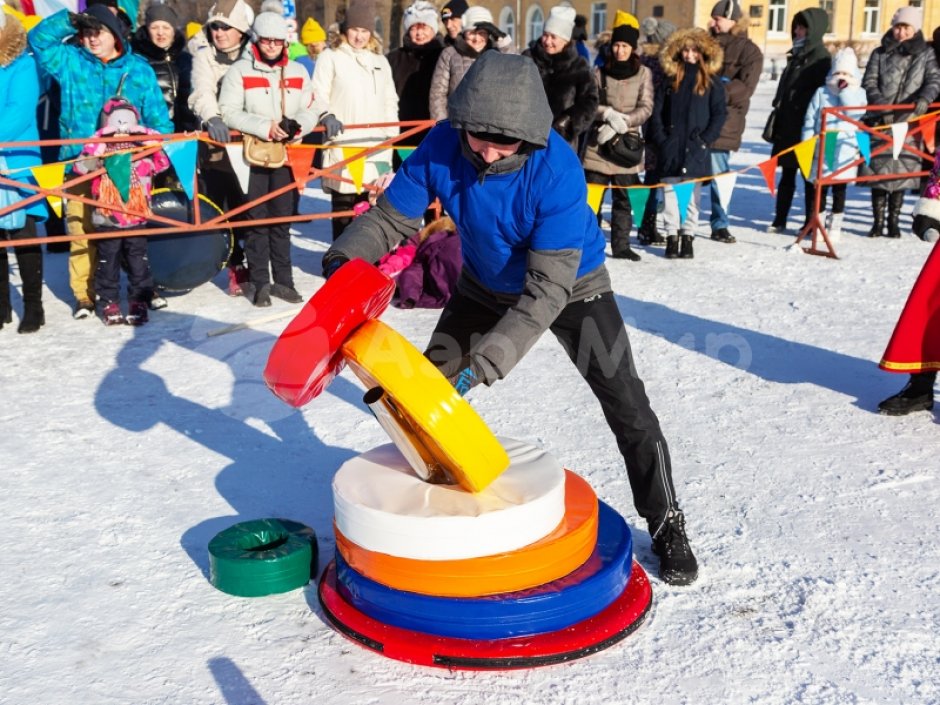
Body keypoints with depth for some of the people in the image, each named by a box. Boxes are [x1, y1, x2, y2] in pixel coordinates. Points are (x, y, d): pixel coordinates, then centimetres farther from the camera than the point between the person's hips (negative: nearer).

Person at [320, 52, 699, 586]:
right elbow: (392, 216, -13)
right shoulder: (443, 147, -26)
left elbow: (547, 289, -39)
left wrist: (483, 362, -47)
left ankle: (667, 525, 14)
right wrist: (344, 260, -34)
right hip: (486, 287, 4)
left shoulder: (557, 171, -38)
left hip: (571, 286, -4)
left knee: (627, 407, -7)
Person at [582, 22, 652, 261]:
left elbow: (646, 108, -2)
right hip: (599, 141, 0)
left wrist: (620, 123, -13)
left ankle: (621, 245, 12)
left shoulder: (643, 73, 4)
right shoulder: (600, 73, 5)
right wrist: (609, 114, -16)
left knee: (622, 197, 4)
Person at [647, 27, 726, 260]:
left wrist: (705, 140, -7)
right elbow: (656, 111, 7)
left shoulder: (712, 81, 4)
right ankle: (672, 236, 8)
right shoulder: (670, 79, 8)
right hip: (670, 149, 1)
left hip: (696, 151, -1)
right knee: (671, 195, 2)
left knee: (692, 195, 2)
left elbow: (719, 113, 2)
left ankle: (687, 237, 9)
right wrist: (660, 139, -3)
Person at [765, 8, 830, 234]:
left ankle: (811, 221, 8)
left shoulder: (820, 57, -8)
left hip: (806, 125, -8)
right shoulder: (795, 54, 17)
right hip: (788, 124, 8)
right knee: (787, 174, 11)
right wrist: (778, 114, 17)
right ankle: (780, 220, 15)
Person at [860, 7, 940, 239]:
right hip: (881, 121, 0)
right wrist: (881, 103, -15)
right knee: (878, 171, -1)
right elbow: (869, 83, 3)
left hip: (908, 123, 0)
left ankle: (894, 222, 11)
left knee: (901, 172, 1)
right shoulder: (880, 54, 9)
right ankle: (877, 222, 8)